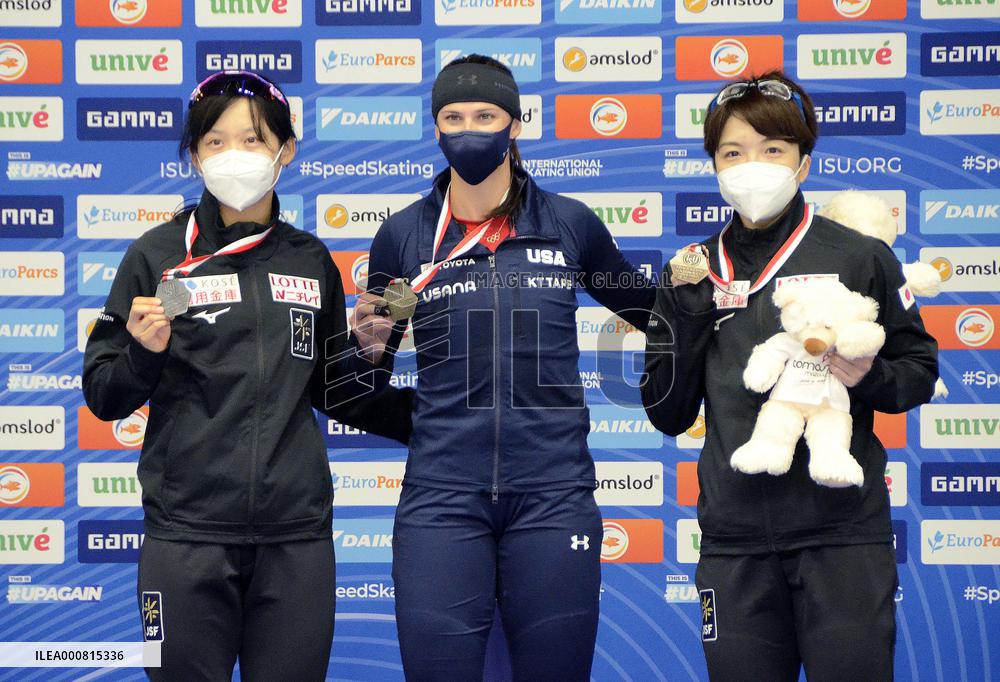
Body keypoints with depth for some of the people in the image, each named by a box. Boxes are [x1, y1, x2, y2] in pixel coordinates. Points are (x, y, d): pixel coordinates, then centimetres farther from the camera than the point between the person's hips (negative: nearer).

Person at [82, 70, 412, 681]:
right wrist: (145, 353, -16)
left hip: (296, 535, 3)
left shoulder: (311, 261, 10)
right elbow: (104, 398, 3)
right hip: (190, 533, -2)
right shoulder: (158, 255, 1)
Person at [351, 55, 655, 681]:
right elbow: (370, 371, 15)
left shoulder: (570, 224, 4)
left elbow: (649, 310, 19)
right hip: (441, 494, 0)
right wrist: (370, 339, -5)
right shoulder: (405, 235, 5)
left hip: (553, 491, 0)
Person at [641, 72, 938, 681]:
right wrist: (685, 313, -2)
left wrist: (870, 378, -14)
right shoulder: (695, 274, 11)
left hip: (844, 535, -2)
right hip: (735, 539, 3)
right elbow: (669, 417, 10)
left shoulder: (861, 258, 2)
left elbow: (919, 372, 7)